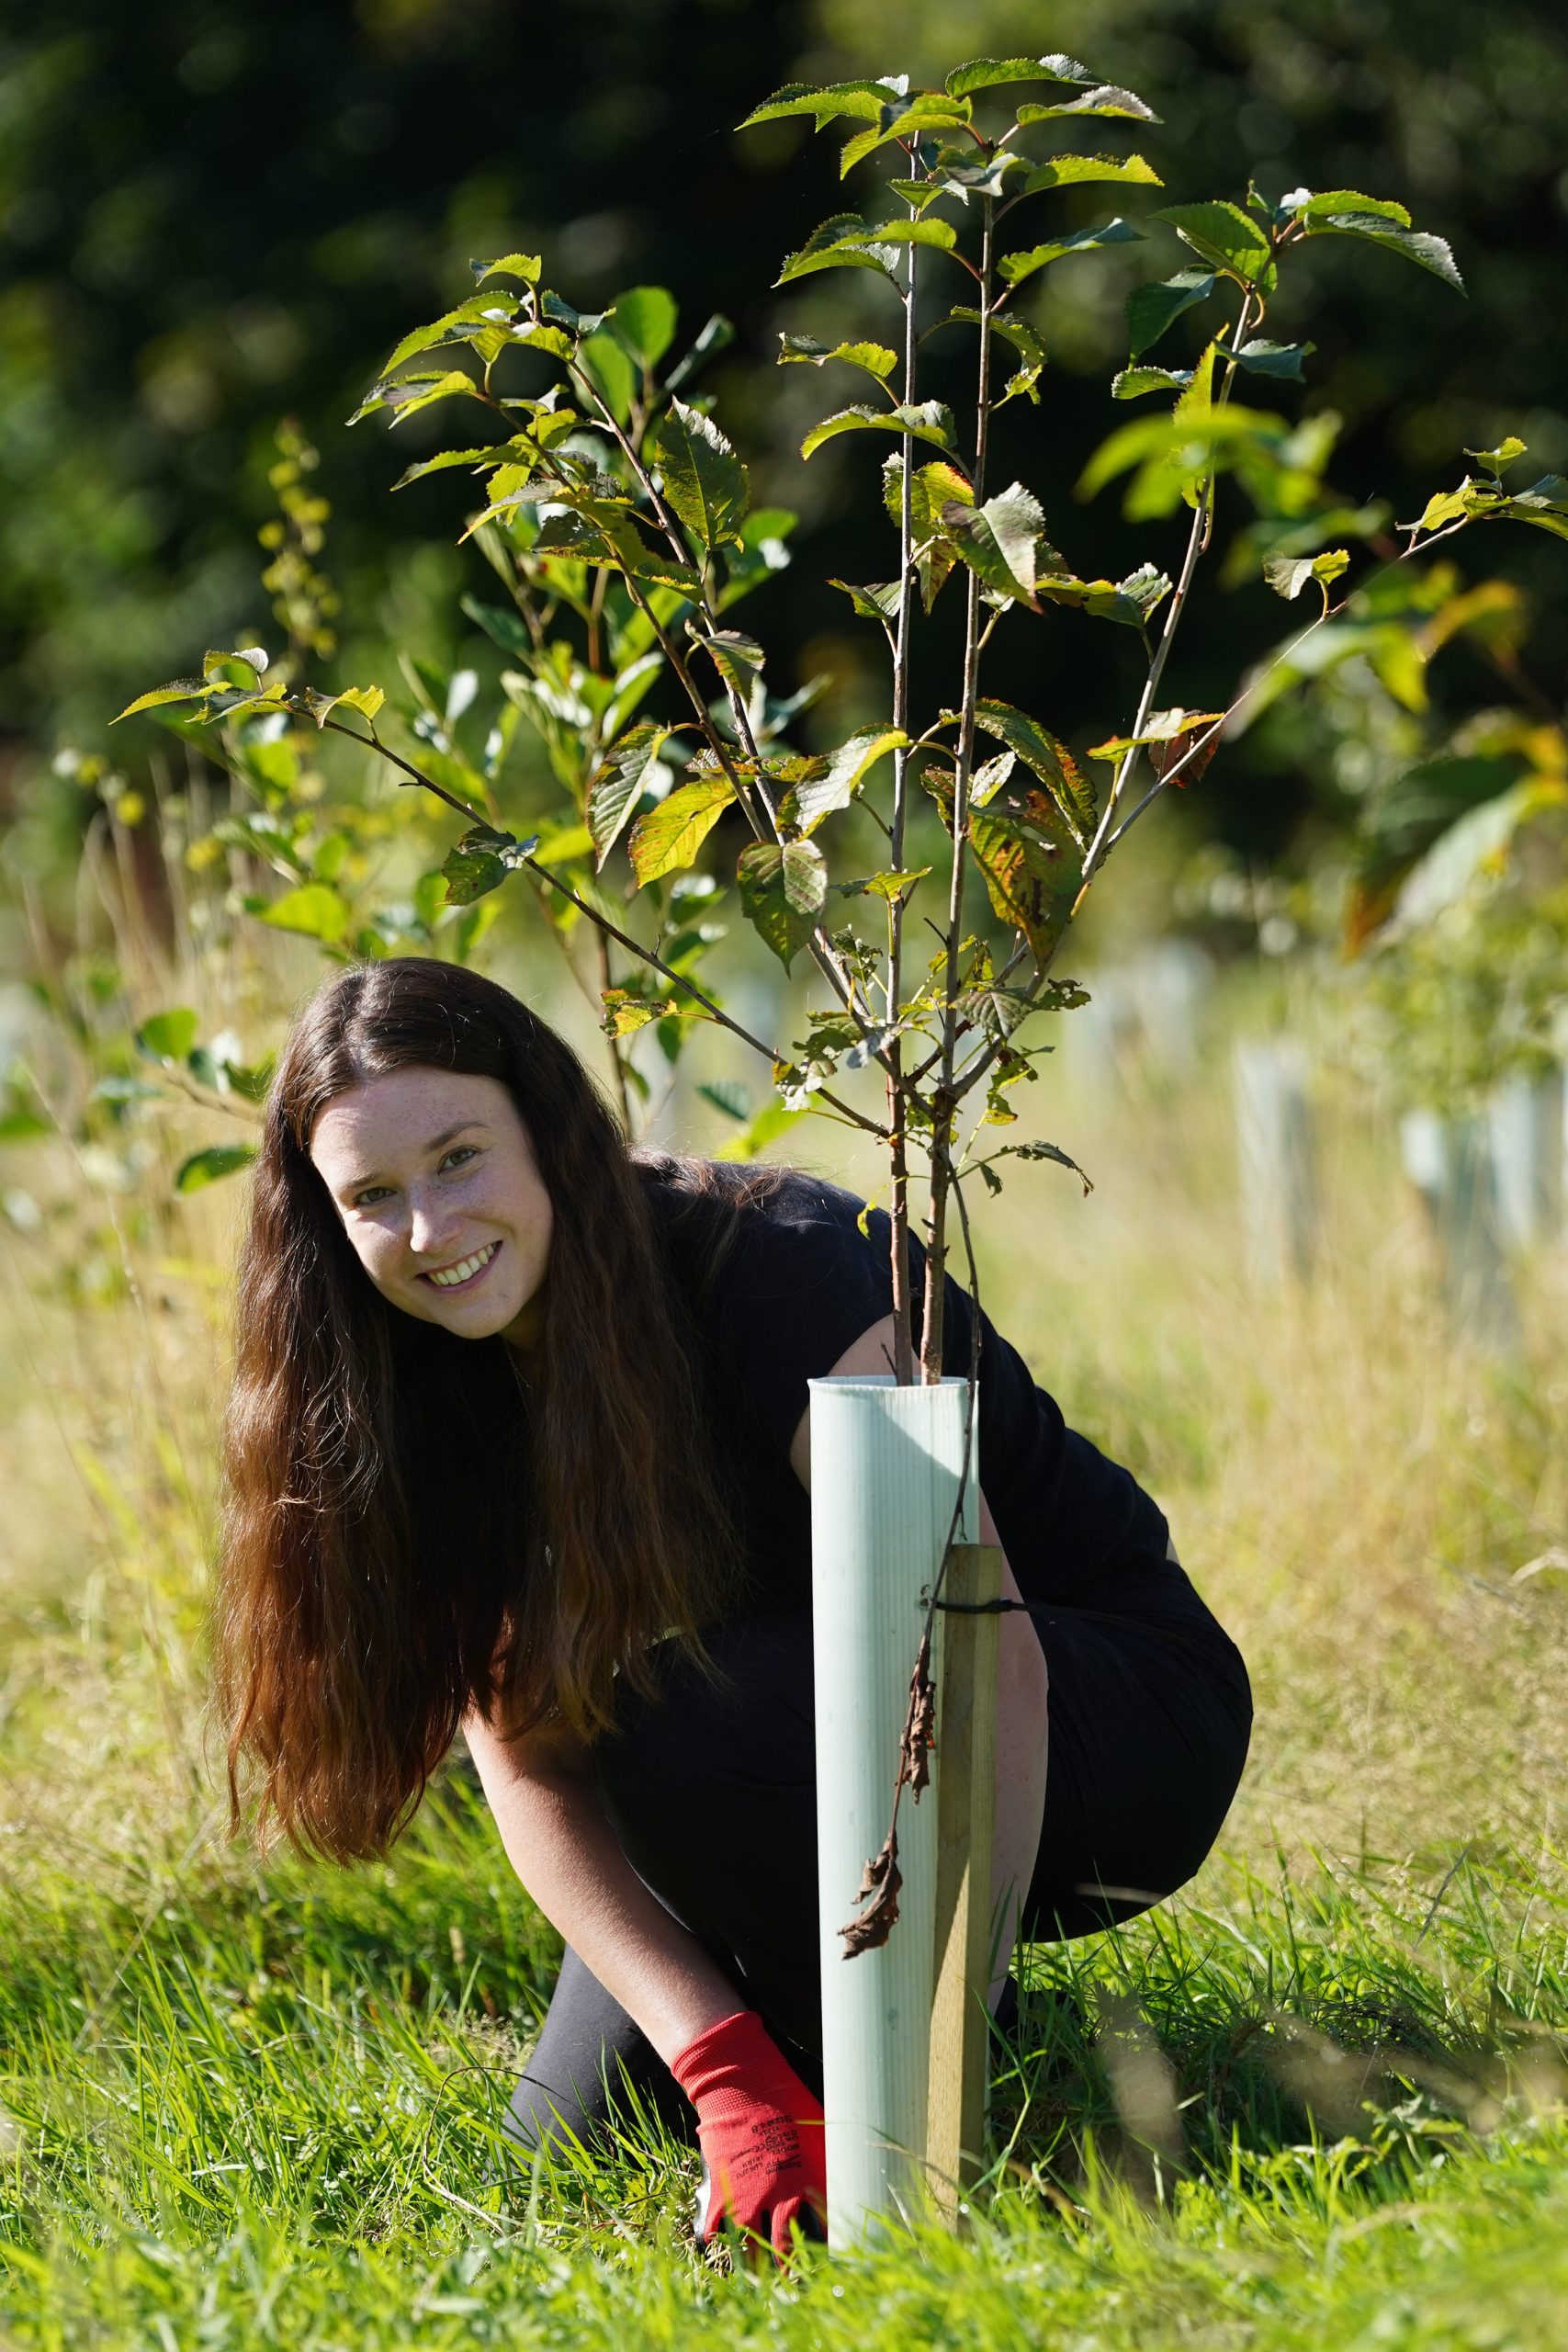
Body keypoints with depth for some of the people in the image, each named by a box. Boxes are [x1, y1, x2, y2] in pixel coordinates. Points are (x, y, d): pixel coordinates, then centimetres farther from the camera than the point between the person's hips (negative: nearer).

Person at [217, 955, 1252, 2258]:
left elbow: (987, 1659, -32)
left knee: (676, 1733, -31)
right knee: (578, 2126, -10)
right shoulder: (445, 1389, -8)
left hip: (1111, 1723, -6)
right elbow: (528, 1764, -14)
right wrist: (733, 2084, -28)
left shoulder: (776, 1262, -27)